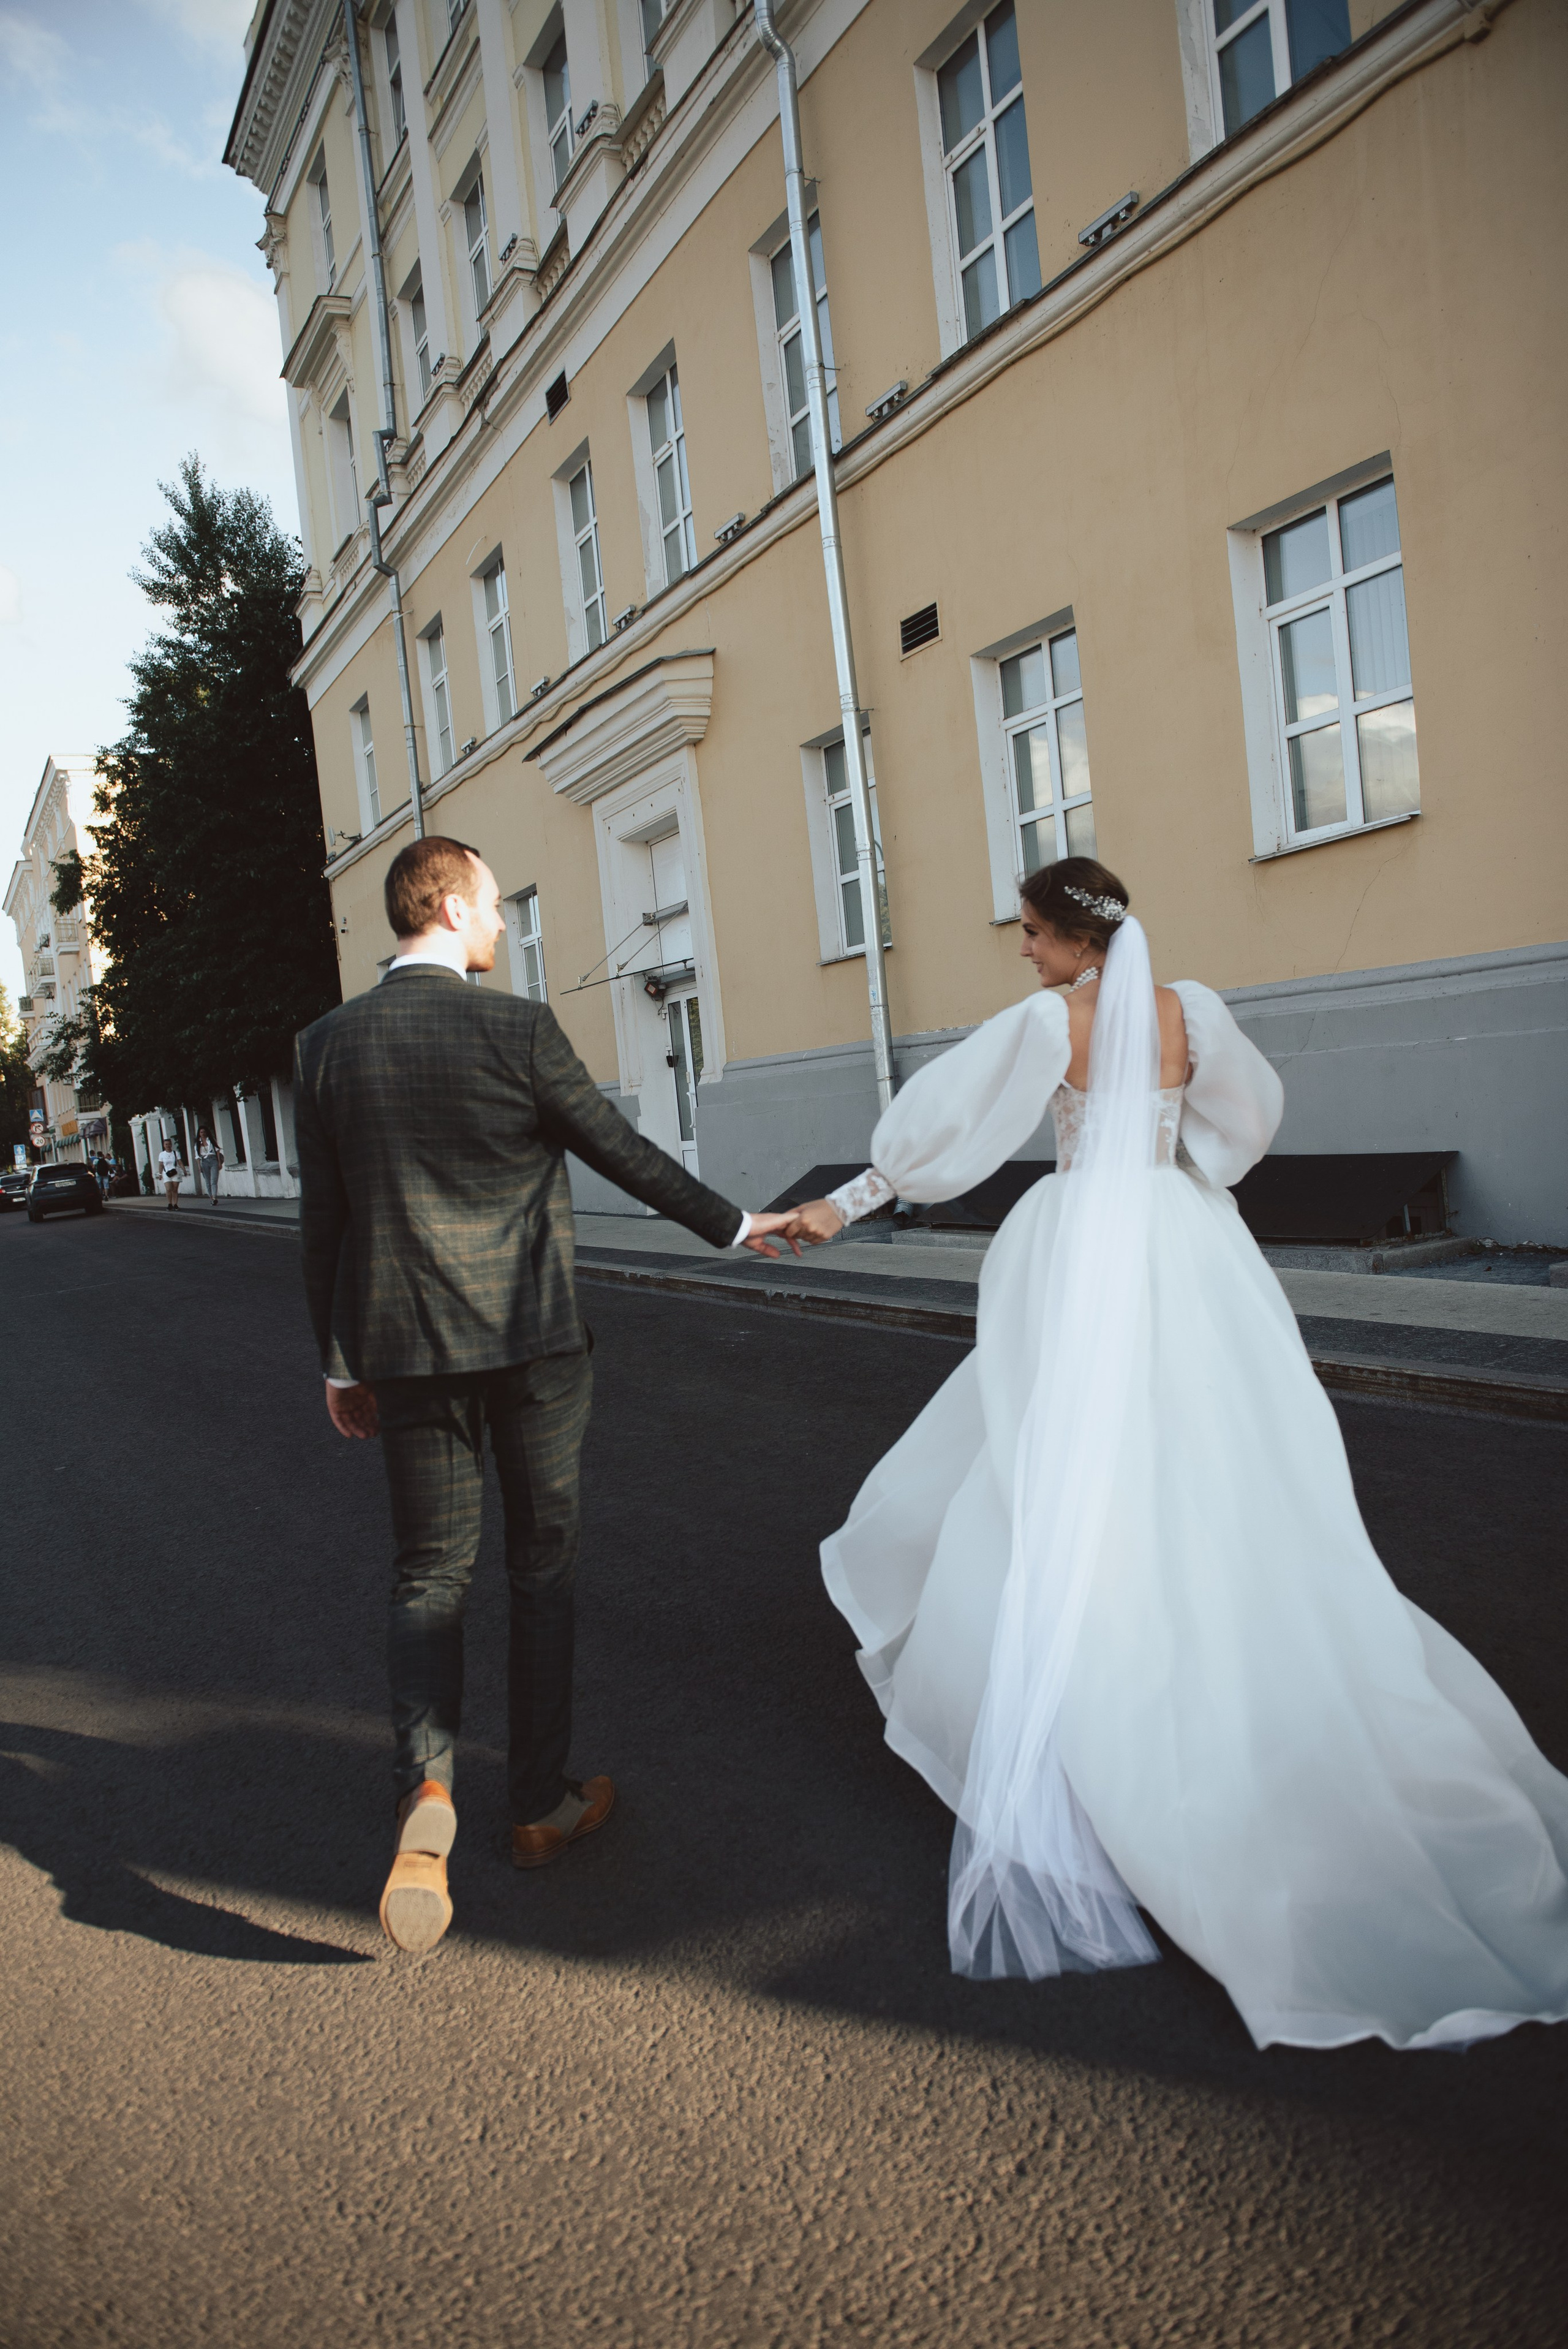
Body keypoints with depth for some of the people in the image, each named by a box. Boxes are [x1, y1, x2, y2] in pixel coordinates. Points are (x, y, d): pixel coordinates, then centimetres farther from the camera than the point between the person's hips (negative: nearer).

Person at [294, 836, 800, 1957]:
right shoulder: (516, 1027, -10)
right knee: (543, 1567, 12)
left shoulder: (326, 1045, 2)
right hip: (532, 1339, -3)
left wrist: (341, 1362, 14)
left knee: (431, 1574, 13)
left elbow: (323, 1217, 5)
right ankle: (543, 1802, 24)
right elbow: (621, 1150, -4)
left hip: (404, 1349, 3)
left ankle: (426, 1790, -7)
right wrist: (731, 1225, 10)